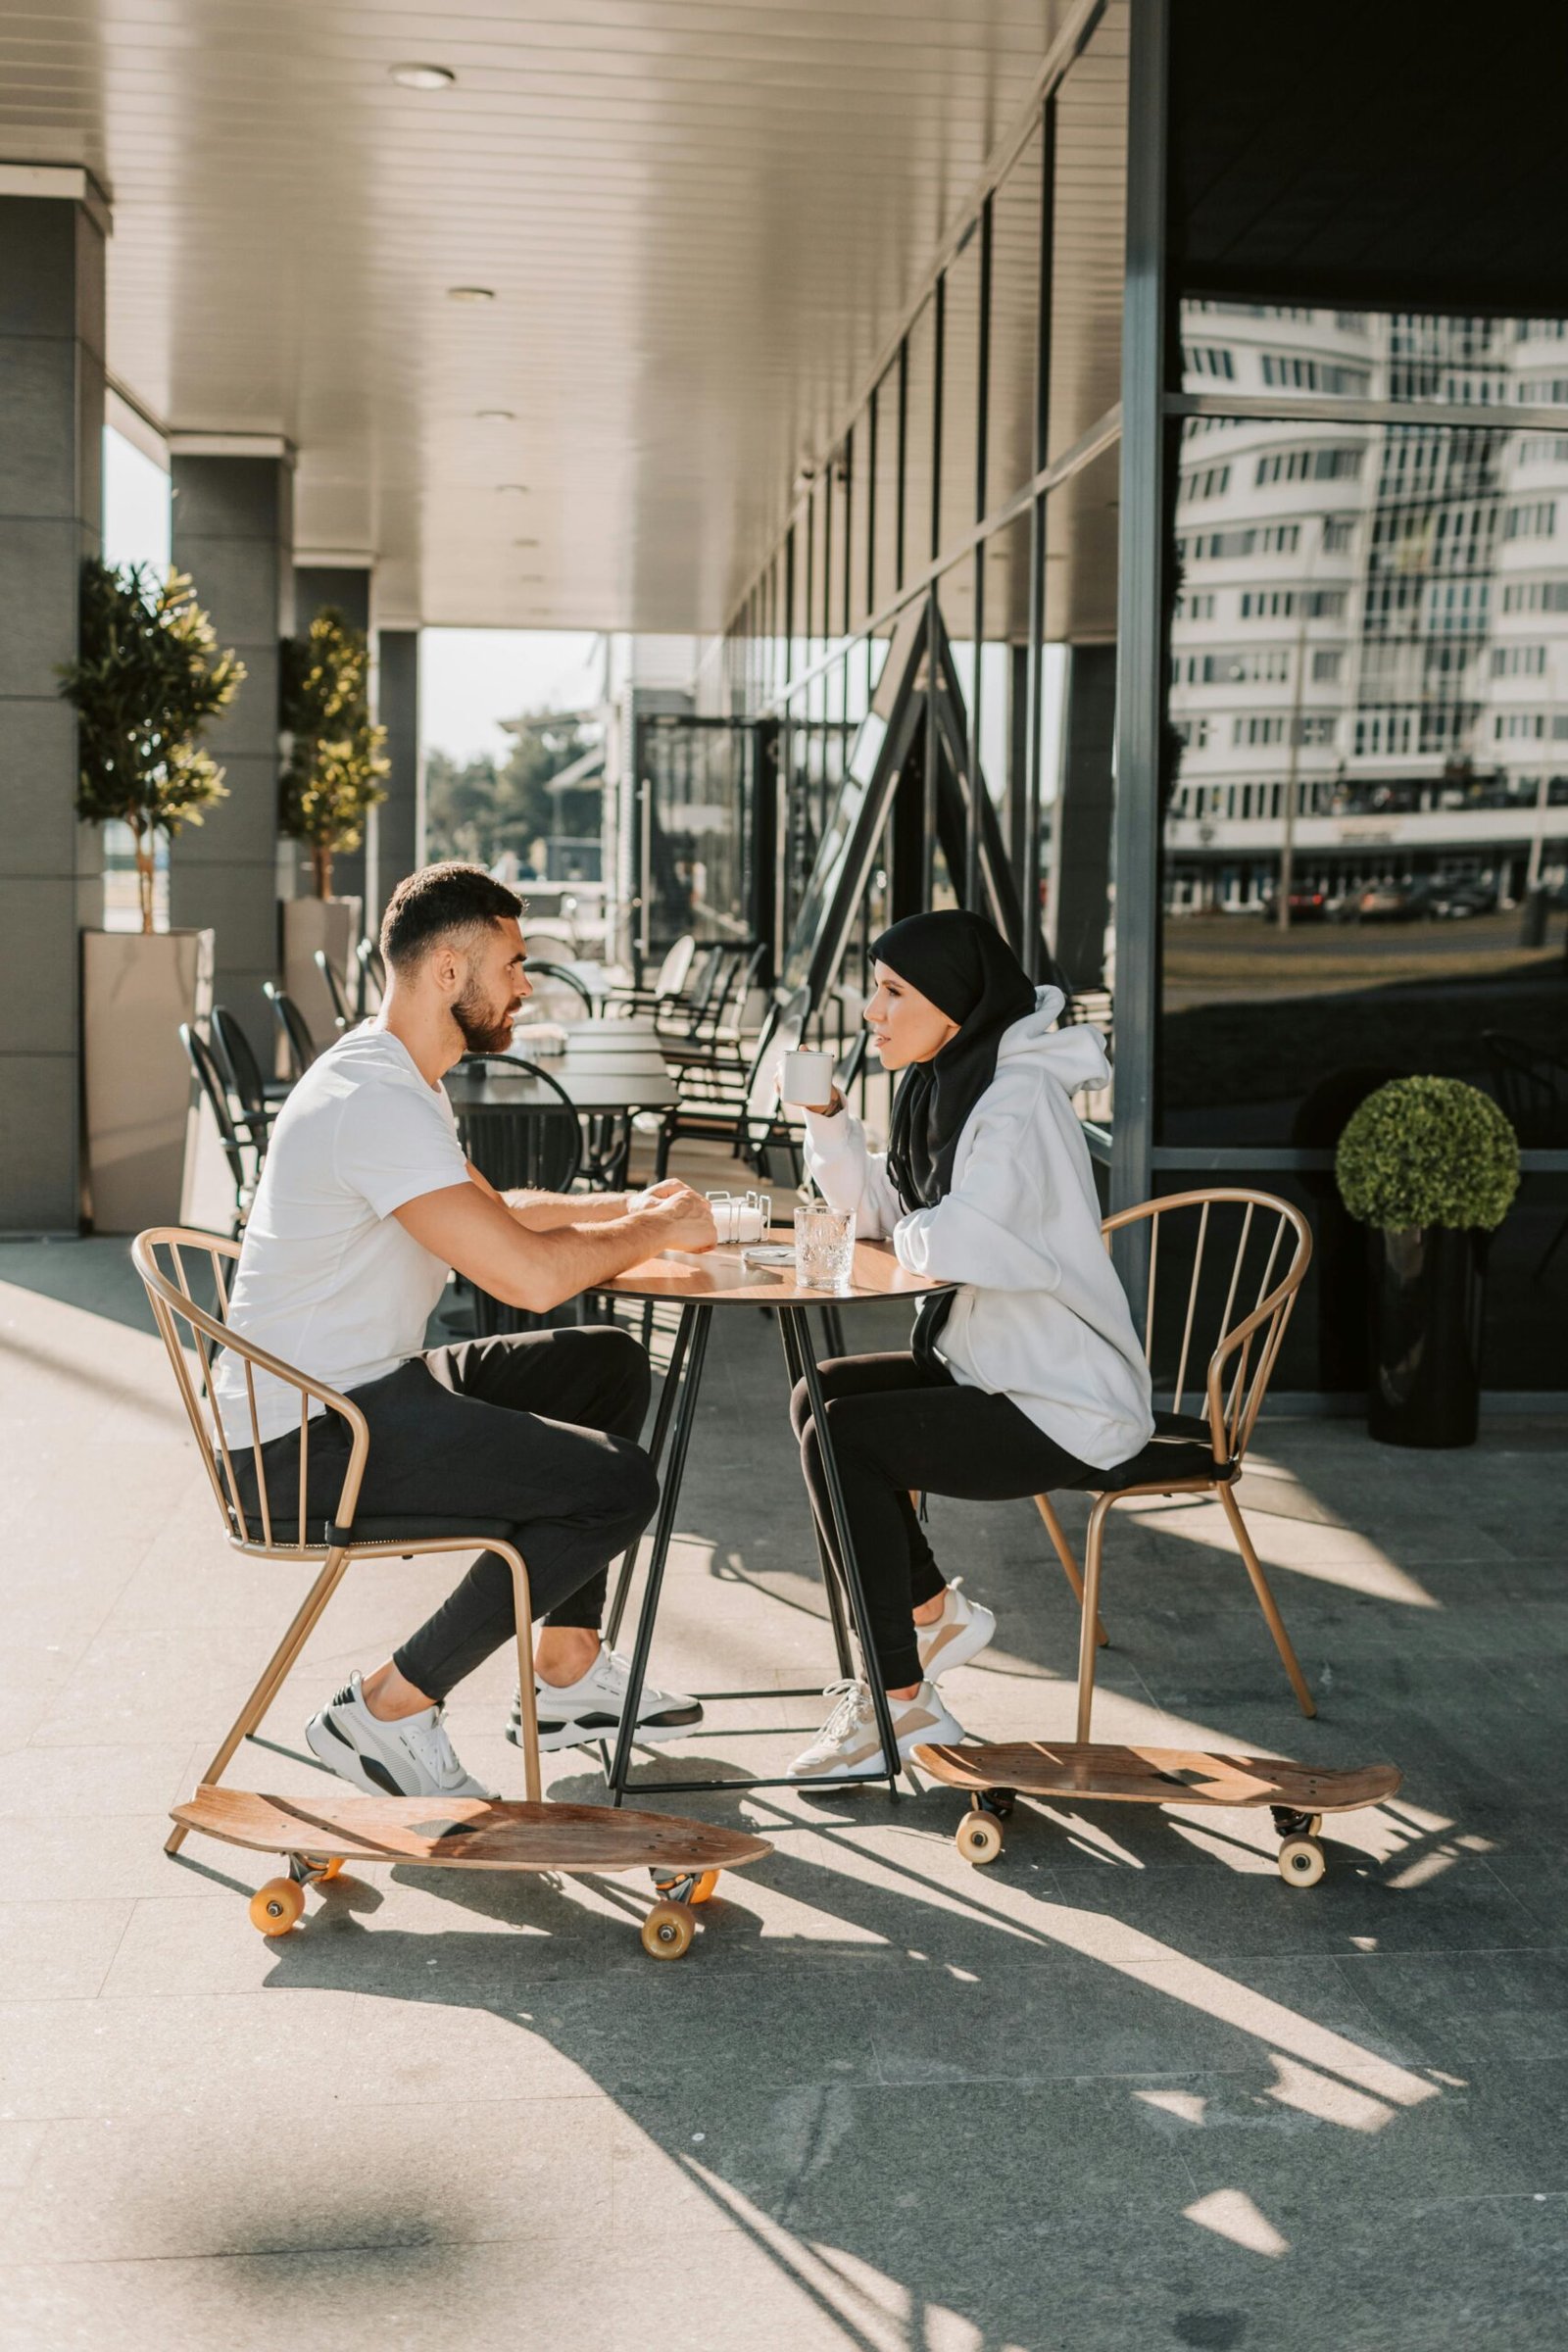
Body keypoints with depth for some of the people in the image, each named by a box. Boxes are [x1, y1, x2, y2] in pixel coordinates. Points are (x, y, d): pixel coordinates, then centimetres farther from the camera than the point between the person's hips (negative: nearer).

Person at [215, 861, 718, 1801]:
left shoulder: (397, 1081, 13)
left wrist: (629, 1206, 14)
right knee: (620, 1485, -18)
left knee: (611, 1366, 18)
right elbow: (529, 1275, -27)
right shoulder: (376, 1100, -22)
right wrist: (655, 1233, -9)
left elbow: (492, 1213, 28)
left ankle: (569, 1673, 21)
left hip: (366, 1389, 11)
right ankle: (390, 1709, -6)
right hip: (310, 1441, -11)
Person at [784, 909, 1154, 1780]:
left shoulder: (1020, 1097, -21)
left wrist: (916, 1232, -12)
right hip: (992, 1371, 10)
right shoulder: (949, 1085, 9)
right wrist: (824, 1113, 1)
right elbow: (876, 1210, 14)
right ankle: (935, 1614, 22)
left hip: (1069, 1412, -10)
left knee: (842, 1438, -18)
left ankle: (902, 1706, -8)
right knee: (821, 1396, 11)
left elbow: (958, 1243, -34)